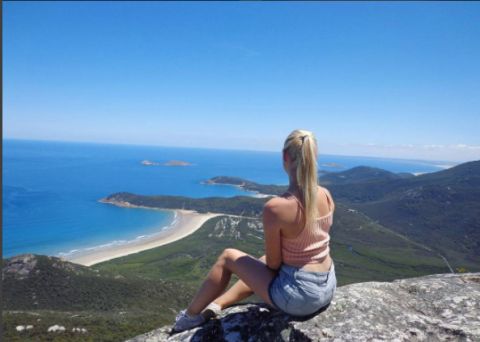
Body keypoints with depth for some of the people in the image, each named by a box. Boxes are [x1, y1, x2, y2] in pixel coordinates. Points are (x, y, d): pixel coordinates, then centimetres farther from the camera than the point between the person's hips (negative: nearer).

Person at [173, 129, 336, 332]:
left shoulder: (274, 208, -26)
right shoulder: (327, 196, -5)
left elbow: (273, 265, -14)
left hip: (297, 296, -6)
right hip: (327, 288, 7)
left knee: (228, 257, 12)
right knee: (262, 264, 30)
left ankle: (191, 315, 31)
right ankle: (216, 306, 41)